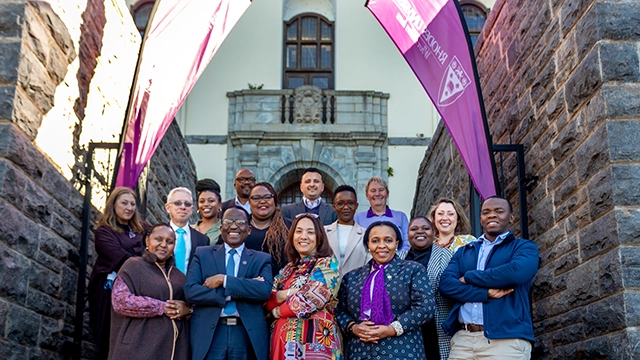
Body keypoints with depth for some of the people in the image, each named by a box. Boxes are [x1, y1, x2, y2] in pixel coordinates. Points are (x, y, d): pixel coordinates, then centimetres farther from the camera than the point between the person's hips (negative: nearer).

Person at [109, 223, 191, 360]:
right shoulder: (133, 266, -1)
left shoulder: (178, 275, 15)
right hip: (141, 346, -5)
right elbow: (120, 301, -13)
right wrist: (161, 308, -14)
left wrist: (187, 308, -8)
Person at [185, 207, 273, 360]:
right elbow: (190, 291, -6)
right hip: (209, 334, 0)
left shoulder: (262, 259, 7)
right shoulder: (203, 254, 8)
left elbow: (265, 290, -11)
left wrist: (224, 280, -14)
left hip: (248, 335, 0)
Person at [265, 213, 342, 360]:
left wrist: (277, 311, -1)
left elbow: (308, 301, -15)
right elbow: (267, 302, 7)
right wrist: (288, 293, -12)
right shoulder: (288, 269, 15)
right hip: (284, 338, 6)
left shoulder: (327, 264, -4)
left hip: (313, 339, -6)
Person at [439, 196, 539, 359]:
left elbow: (516, 272, -15)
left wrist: (468, 277, -4)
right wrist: (487, 293, -12)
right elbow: (446, 283, 2)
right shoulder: (464, 252, 18)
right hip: (462, 338, 3)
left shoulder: (524, 247, 7)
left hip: (506, 339, -3)